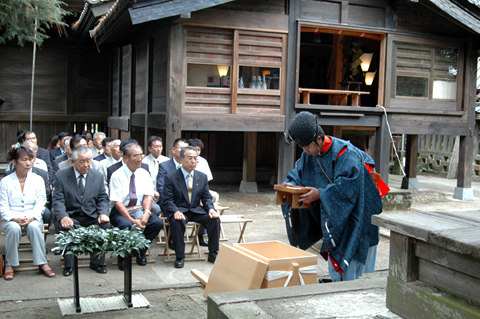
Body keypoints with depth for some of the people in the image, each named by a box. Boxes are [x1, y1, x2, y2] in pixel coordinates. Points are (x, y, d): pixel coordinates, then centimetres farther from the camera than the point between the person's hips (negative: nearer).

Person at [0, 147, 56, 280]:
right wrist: (15, 218, -19)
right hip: (11, 219, 0)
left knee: (34, 227, -33)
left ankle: (42, 263, -27)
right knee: (14, 228, -34)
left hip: (32, 218, 1)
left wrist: (31, 217, -17)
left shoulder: (37, 180, 7)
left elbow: (40, 203, 1)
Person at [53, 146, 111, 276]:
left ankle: (97, 262, -8)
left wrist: (103, 214, -15)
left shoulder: (98, 176, 8)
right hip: (71, 216, -2)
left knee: (106, 225, -26)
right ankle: (68, 264, -12)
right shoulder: (61, 176, 0)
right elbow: (58, 200, -7)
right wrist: (63, 217, -27)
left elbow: (103, 199, 6)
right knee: (65, 227, -32)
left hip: (92, 216, 2)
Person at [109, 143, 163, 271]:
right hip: (120, 211, -4)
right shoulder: (117, 175, -9)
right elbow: (118, 202, -15)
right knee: (125, 225, -35)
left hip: (139, 210, 4)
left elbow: (148, 196, -1)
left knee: (158, 222, -21)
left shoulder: (144, 174, 6)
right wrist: (132, 220, -25)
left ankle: (140, 250, 2)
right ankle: (123, 256, -8)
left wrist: (146, 213, -21)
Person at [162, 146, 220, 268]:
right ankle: (180, 257, -21)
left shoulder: (202, 177, 8)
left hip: (197, 210, 3)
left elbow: (207, 198, 9)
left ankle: (213, 253, -7)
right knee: (176, 221, -36)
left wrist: (211, 209, -13)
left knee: (215, 219, -22)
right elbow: (167, 200, -8)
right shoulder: (170, 177, -4)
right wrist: (176, 211, -28)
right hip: (179, 210, -3)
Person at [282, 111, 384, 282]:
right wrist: (290, 185, -15)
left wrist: (321, 194, -34)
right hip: (333, 217, 8)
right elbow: (298, 173, 5)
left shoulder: (345, 154, -26)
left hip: (354, 218, -7)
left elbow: (346, 186, -31)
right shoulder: (309, 154, -2)